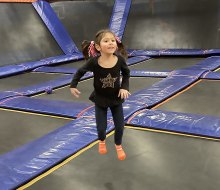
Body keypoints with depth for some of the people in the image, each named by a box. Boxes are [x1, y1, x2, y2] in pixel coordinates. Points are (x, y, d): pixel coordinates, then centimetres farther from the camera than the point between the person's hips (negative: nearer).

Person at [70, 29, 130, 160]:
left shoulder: (120, 59, -23)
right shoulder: (93, 62, -26)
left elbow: (126, 73, -1)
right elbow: (80, 72, -6)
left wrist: (124, 87, -13)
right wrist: (73, 86, -10)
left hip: (116, 98, 1)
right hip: (100, 99, -1)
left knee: (120, 126, 6)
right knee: (101, 127, 4)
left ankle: (118, 146, 40)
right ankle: (102, 141, 43)